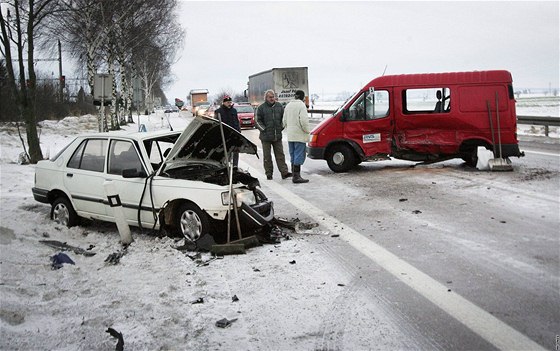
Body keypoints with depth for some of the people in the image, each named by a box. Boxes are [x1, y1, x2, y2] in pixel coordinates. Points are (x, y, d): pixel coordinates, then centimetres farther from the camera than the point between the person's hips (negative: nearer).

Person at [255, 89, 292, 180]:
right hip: (266, 137, -3)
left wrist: (281, 127, 6)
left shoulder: (279, 106, 8)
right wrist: (264, 129, -9)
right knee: (267, 156, 4)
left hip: (278, 136, 3)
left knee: (280, 155, 2)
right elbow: (258, 121, 0)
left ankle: (284, 172, 1)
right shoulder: (261, 108, -2)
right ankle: (269, 174, 12)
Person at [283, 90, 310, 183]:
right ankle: (296, 177, -9)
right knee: (299, 156, -6)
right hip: (299, 135, -8)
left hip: (290, 135, 8)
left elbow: (284, 121, 17)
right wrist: (307, 131, -8)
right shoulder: (301, 105, -11)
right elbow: (304, 120, -20)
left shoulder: (288, 105, 13)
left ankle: (294, 175, 21)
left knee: (293, 156, 15)